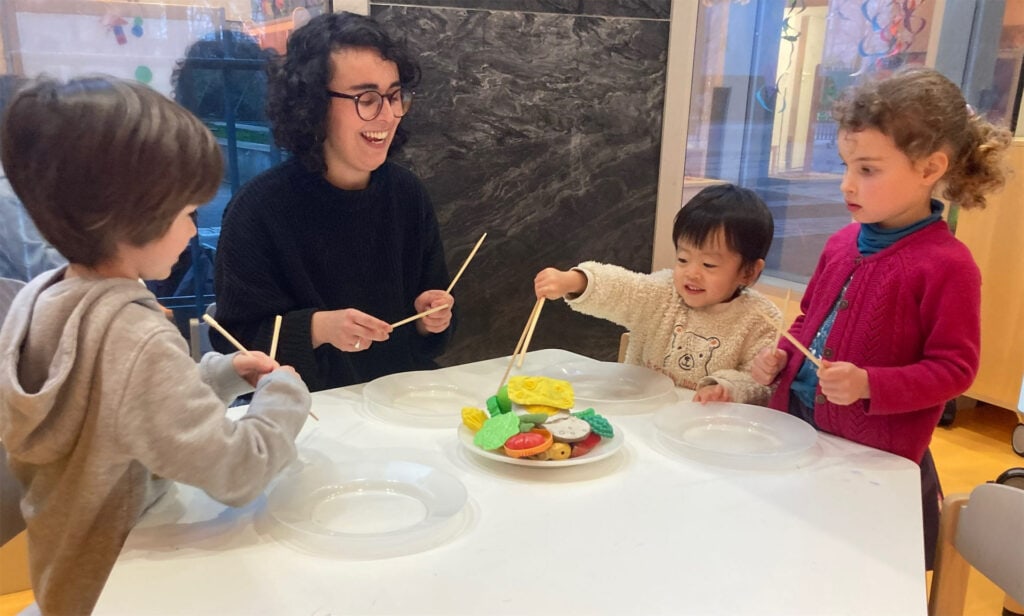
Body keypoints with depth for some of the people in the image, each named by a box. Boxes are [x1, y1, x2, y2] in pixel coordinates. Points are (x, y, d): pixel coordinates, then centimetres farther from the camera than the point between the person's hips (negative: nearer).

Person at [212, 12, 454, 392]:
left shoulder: (408, 194, 3)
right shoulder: (258, 208, -10)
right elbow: (236, 344, -8)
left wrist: (430, 320, -8)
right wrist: (316, 329, -22)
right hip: (306, 407, -2)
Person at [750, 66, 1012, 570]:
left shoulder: (946, 264, -17)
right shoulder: (843, 244, 4)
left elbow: (954, 369, -15)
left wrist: (869, 384, -27)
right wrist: (782, 358, 0)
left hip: (878, 466, -6)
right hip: (800, 439, 6)